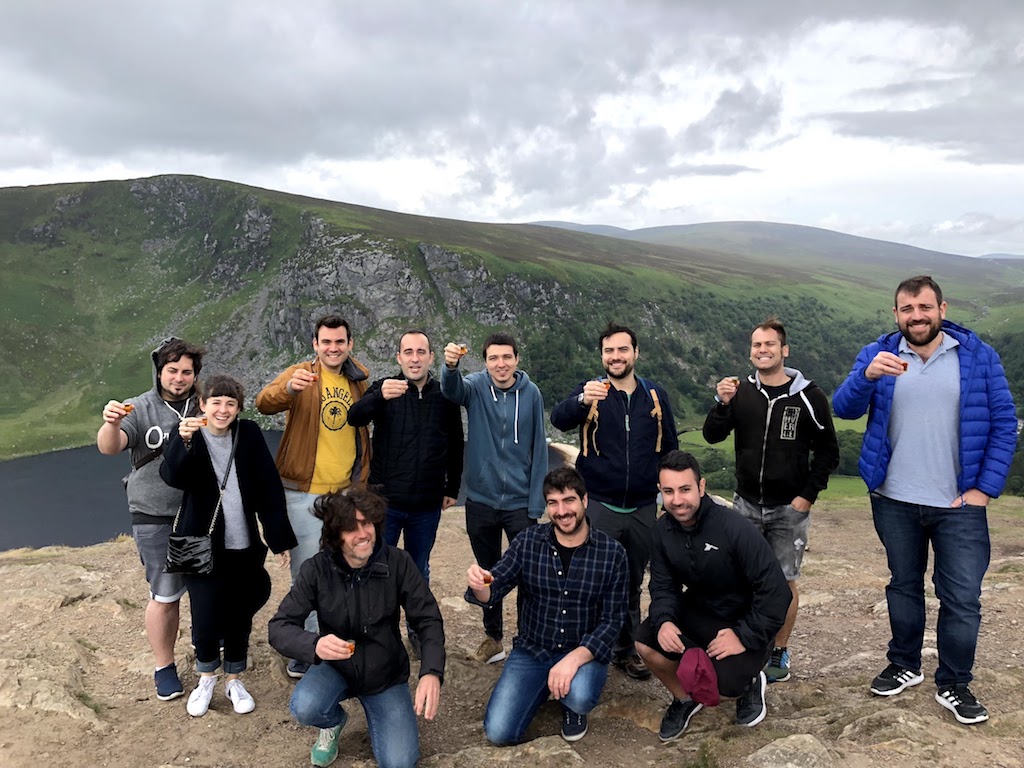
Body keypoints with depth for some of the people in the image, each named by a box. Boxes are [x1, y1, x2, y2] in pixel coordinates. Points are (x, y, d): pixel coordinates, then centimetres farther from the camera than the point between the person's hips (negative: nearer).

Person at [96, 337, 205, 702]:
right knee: (165, 596, 4)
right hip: (156, 519, -2)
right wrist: (111, 423, -40)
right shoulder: (140, 408, -6)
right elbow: (109, 447, -19)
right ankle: (164, 667, 21)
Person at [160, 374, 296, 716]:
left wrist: (279, 538, -2)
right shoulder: (189, 436, -4)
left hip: (244, 546, 2)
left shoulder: (249, 434, -2)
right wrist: (183, 441, -42)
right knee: (206, 619, -4)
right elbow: (173, 478, -24)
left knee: (240, 617, 10)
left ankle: (234, 680, 32)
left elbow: (269, 489, -1)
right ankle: (206, 677, 25)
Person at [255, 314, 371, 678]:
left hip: (346, 491, 5)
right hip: (304, 493, -4)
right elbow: (264, 403, -28)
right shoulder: (299, 375, -9)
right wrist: (289, 388, -49)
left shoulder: (358, 380, 6)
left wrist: (361, 478, 16)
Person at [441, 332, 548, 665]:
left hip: (520, 502, -1)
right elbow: (452, 389, -30)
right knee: (488, 573, 16)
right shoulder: (476, 386, -6)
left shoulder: (531, 393, -5)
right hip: (481, 500, 1)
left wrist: (536, 503, -7)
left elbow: (539, 449, -3)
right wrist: (450, 365, -53)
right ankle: (493, 636, 33)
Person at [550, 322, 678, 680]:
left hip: (642, 509, 3)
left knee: (633, 583, 15)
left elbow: (670, 448, 11)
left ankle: (626, 650, 30)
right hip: (598, 506, -3)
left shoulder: (655, 395, 5)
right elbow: (559, 419, -23)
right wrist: (582, 401, -43)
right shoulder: (590, 391, -4)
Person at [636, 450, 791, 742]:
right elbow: (663, 586, -3)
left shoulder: (735, 528, -28)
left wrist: (745, 637, -26)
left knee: (722, 682, -26)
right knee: (646, 643, -17)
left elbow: (776, 591, -26)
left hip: (745, 620, -5)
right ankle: (685, 698, 13)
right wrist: (663, 621, -23)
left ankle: (750, 682, 13)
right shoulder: (663, 529, -10)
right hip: (698, 611, 5)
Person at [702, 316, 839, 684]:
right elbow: (712, 436, -4)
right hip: (746, 505, 2)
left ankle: (780, 653, 23)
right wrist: (722, 403, -21)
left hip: (789, 508, -2)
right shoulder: (741, 392, 1)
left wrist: (807, 495, -7)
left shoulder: (808, 396, -6)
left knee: (785, 581, 6)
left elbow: (828, 451, -1)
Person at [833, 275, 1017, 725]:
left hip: (959, 504, -1)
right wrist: (868, 375, -33)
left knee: (962, 598, 4)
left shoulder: (979, 357, -3)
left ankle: (953, 685, 23)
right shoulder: (878, 355, -2)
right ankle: (904, 666, 35)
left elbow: (1004, 423, -2)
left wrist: (985, 487, -8)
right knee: (903, 586, 17)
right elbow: (843, 408, -13)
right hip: (895, 502, 1)